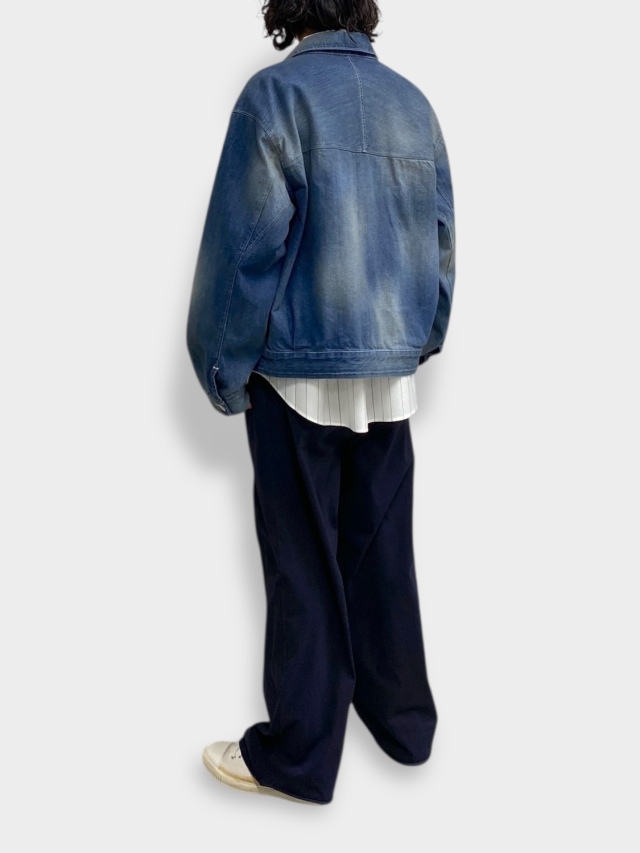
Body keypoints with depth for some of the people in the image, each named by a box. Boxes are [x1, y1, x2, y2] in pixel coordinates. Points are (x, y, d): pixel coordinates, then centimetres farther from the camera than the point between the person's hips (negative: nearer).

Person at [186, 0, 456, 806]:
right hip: (392, 374, 5)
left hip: (300, 373, -5)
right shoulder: (412, 103, 9)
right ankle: (404, 720, 30)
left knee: (306, 565, 3)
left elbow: (247, 242, -12)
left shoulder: (277, 93, -8)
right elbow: (441, 237, 11)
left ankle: (299, 755, 16)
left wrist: (226, 366, -4)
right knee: (384, 556, 16)